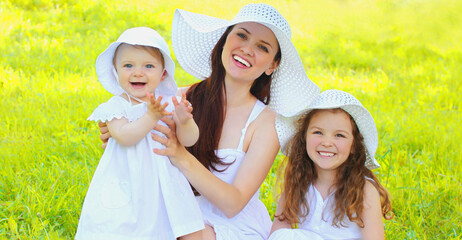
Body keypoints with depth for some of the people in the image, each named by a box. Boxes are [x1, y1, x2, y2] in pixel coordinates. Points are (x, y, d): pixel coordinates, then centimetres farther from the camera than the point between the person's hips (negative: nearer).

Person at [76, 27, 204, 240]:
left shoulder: (168, 103, 3)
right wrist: (151, 116, -29)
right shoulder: (116, 106, -4)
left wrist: (184, 121, -24)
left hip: (164, 188, 2)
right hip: (125, 190, -2)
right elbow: (124, 136, -21)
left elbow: (189, 140, -5)